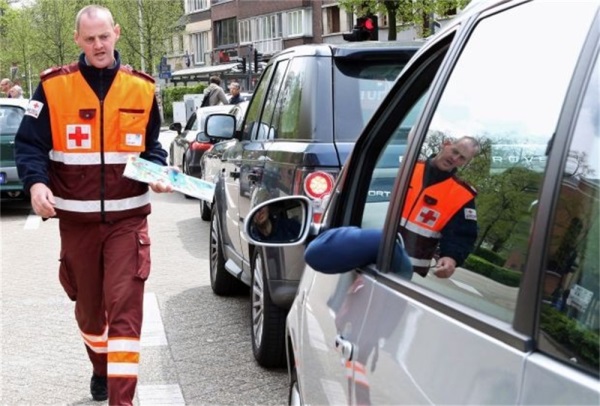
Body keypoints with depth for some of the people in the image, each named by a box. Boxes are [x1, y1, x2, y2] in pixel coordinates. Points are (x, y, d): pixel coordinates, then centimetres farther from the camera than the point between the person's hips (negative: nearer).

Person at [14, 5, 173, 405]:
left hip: (128, 218, -1)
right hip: (76, 219, 1)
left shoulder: (142, 88, 3)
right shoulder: (54, 86, -2)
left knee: (125, 308, -9)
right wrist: (36, 183, -19)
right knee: (88, 306, 17)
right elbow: (29, 144, -1)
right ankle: (101, 369, 43)